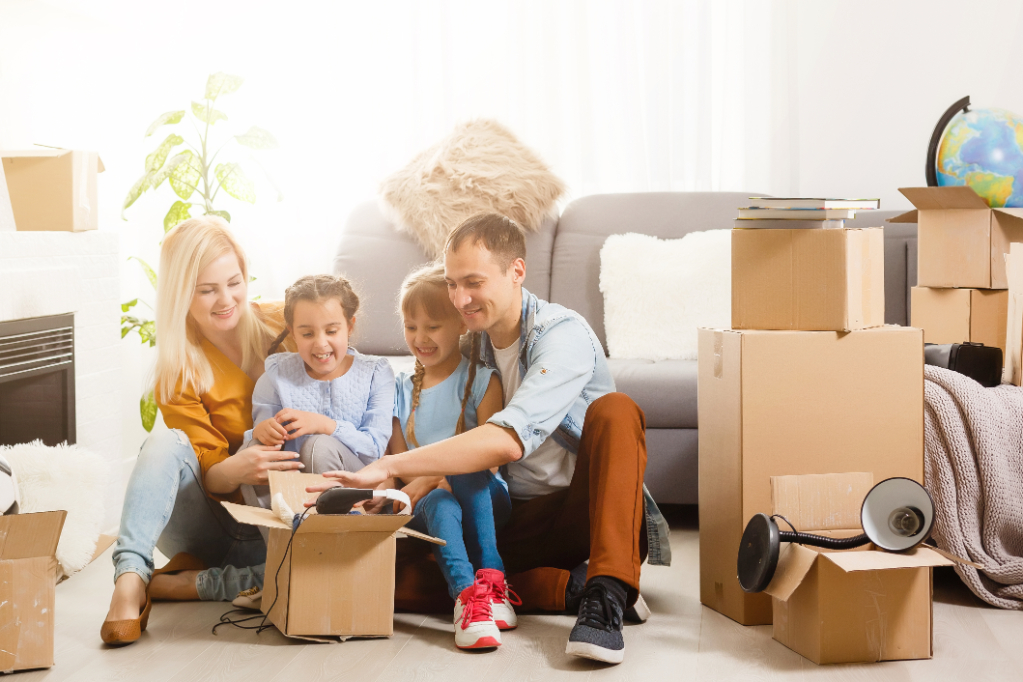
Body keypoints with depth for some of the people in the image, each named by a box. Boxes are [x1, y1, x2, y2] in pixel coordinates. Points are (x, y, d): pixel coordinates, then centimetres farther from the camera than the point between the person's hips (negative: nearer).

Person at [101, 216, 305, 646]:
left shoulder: (285, 327, -3)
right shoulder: (177, 373, -4)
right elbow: (210, 476, -9)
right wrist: (237, 469, -32)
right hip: (221, 521, 0)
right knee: (167, 443, -26)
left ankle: (171, 584, -26)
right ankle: (130, 579, -37)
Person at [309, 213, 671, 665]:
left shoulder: (563, 335, -17)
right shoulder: (471, 343, 7)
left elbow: (509, 440, -33)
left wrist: (387, 467, -37)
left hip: (589, 508, -5)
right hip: (519, 518, 6)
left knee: (614, 410, -34)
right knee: (399, 576, -18)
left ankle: (606, 597, -37)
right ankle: (573, 586, -20)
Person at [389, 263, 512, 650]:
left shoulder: (481, 380, 3)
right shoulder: (402, 390, 15)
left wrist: (429, 477, -21)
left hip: (483, 496, -1)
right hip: (427, 502, 1)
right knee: (440, 503, -35)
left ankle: (490, 579, -39)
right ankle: (466, 594, -55)